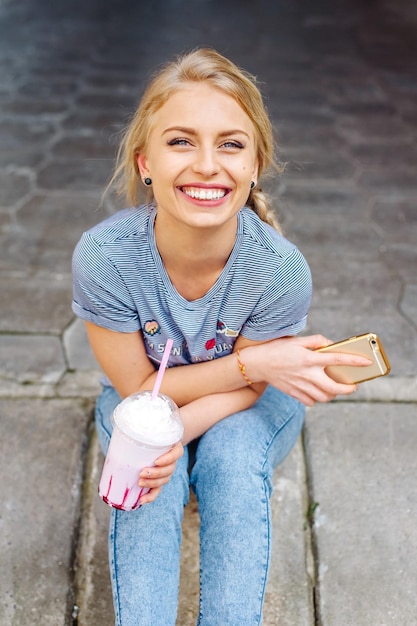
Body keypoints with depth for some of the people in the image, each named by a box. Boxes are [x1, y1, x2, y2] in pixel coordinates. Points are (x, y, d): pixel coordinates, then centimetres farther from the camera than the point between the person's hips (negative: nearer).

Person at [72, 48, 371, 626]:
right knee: (152, 477, -30)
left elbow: (246, 391, -16)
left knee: (232, 456, -31)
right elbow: (138, 387, -19)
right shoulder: (102, 256, -31)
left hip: (247, 412, 0)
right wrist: (254, 361, -31)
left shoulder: (282, 270, -30)